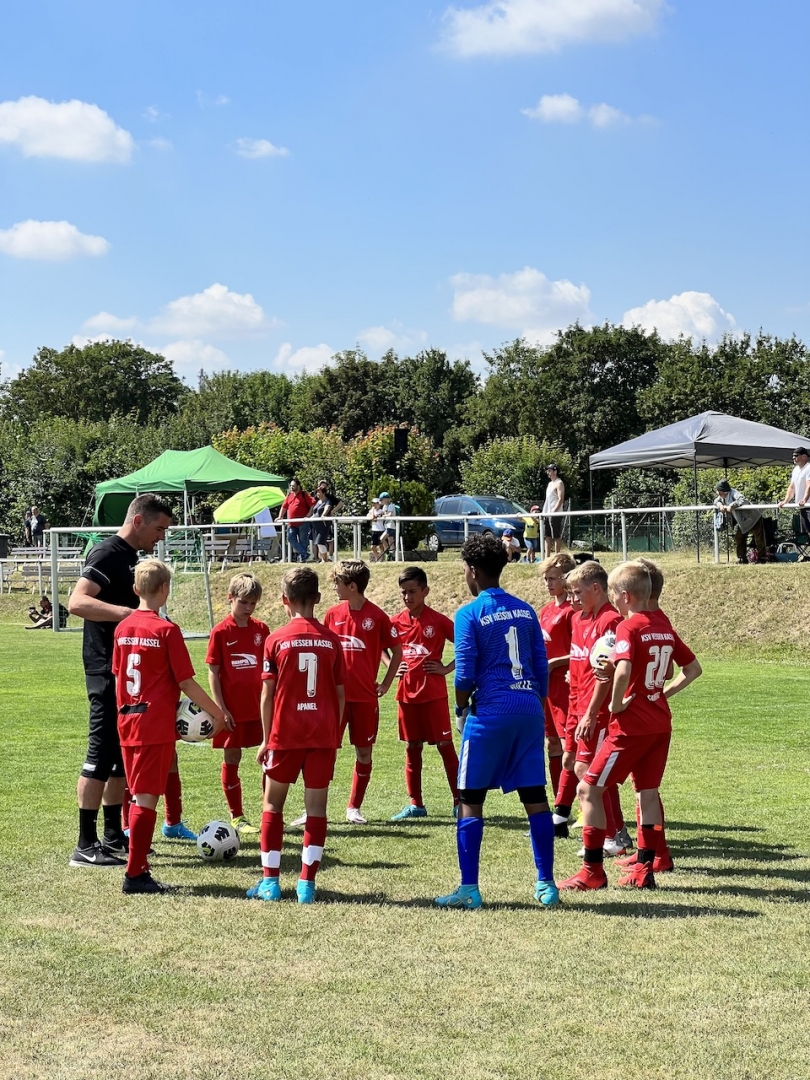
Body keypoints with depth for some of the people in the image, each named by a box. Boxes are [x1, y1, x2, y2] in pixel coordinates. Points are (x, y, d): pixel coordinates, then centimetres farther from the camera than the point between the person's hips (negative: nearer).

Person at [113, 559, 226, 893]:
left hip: (127, 723, 7)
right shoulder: (167, 630, -12)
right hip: (156, 725, -7)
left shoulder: (122, 628, 7)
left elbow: (118, 675, 13)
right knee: (146, 797, -4)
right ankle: (135, 874, -4)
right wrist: (217, 712, 0)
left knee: (139, 796, 14)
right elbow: (186, 682, -11)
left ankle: (138, 867, 19)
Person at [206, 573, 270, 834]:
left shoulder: (261, 629, 4)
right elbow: (213, 673, -6)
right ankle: (237, 817, 15)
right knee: (231, 760, 5)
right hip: (233, 709, -3)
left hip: (259, 707, 3)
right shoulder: (221, 632, -7)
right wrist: (221, 709, -11)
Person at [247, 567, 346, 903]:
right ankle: (307, 884, 2)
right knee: (316, 806, 5)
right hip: (324, 735, 1)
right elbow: (340, 694, 4)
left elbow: (268, 695, -3)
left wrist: (265, 739, 4)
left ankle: (270, 882, 9)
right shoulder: (332, 640, 2)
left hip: (285, 735, -1)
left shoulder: (276, 640, -4)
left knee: (272, 803, 11)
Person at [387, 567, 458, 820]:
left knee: (444, 745, -2)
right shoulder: (396, 622, 4)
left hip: (434, 693, -4)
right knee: (412, 747, 9)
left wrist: (447, 668, -10)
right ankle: (415, 804, 16)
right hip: (407, 693, 4)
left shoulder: (438, 621, -8)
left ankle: (459, 801, 4)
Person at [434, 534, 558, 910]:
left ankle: (469, 888, 2)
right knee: (535, 798, 8)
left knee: (470, 800, 3)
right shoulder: (524, 610, 11)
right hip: (530, 710, 5)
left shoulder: (470, 614, -5)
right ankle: (546, 885, 10)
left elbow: (465, 672, -9)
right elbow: (542, 666, 11)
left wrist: (461, 710, 7)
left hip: (490, 712, -5)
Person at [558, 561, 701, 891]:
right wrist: (663, 692, 15)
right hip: (661, 722, 8)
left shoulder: (629, 626, -13)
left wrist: (616, 703, -15)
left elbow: (623, 671, -30)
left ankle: (593, 870, -2)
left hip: (631, 724, -8)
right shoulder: (664, 626, 10)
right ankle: (644, 869, 15)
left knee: (589, 789, -2)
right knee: (648, 792, 14)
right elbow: (693, 669, 18)